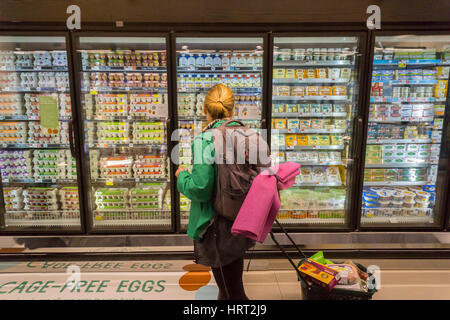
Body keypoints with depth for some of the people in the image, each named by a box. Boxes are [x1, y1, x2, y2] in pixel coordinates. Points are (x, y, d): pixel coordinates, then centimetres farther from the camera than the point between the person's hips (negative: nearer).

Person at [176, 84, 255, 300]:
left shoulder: (204, 140, -20)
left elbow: (200, 189, -24)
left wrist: (182, 176, -5)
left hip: (218, 228, -6)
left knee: (233, 293, 12)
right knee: (229, 284, 29)